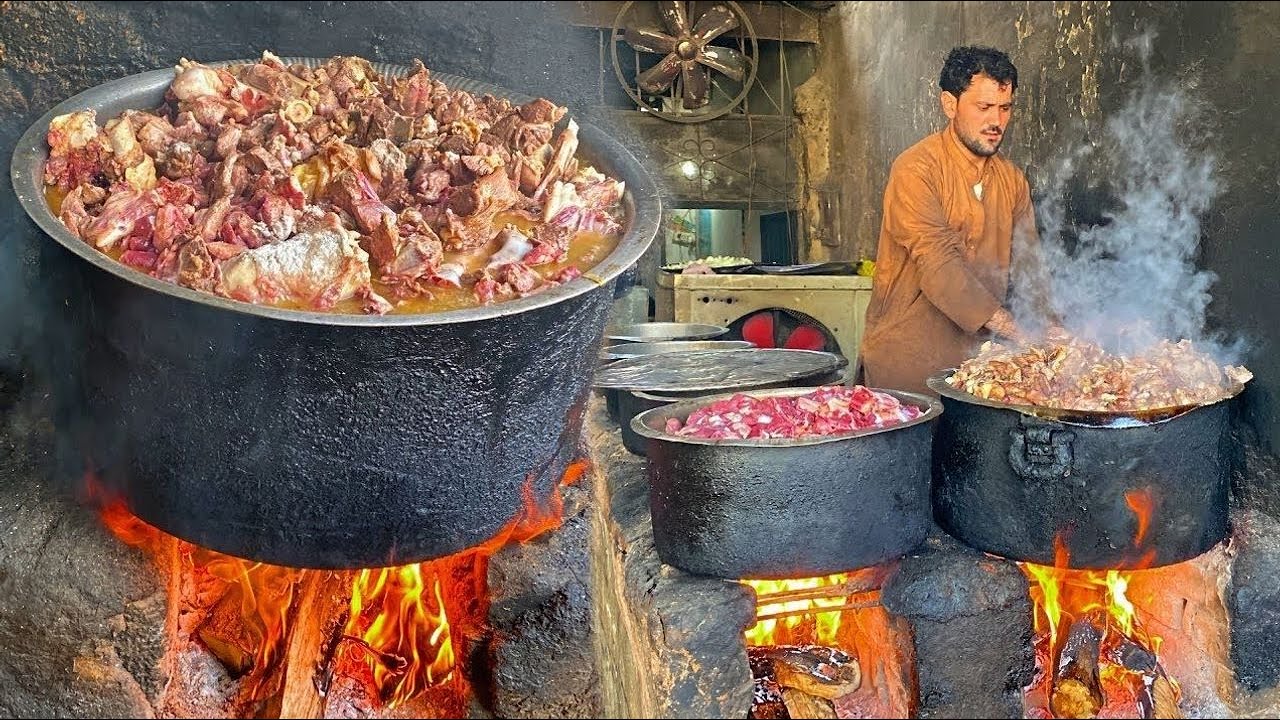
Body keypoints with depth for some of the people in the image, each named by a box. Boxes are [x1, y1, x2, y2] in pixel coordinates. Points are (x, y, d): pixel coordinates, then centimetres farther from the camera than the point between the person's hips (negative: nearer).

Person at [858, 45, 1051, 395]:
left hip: (977, 356, 6)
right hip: (907, 358, -6)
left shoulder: (1012, 179, 11)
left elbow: (1028, 262, 7)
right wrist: (1015, 331, -26)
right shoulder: (916, 169, -12)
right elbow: (939, 267, -22)